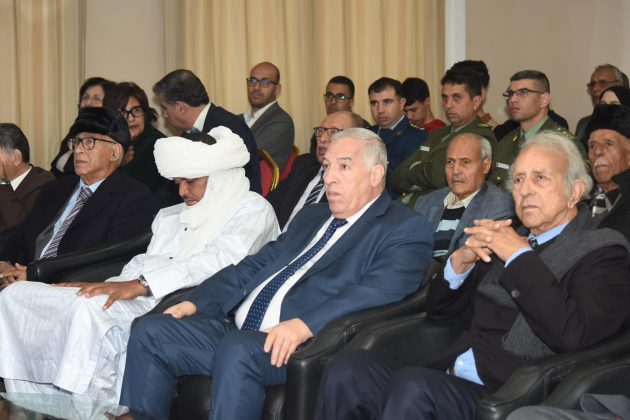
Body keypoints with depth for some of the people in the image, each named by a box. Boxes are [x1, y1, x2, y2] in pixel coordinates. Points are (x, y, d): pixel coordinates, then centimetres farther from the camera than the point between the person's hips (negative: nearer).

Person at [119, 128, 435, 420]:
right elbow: (255, 266, 24)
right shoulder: (311, 216, 26)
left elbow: (379, 290, -18)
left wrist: (305, 325, -31)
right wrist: (197, 302, 8)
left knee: (237, 350, -35)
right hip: (236, 330, 8)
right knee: (150, 333, -7)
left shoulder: (405, 229, 0)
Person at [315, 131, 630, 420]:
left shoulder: (602, 251, 2)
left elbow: (572, 334, -16)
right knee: (348, 368, -18)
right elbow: (440, 312, 24)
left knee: (412, 384, -33)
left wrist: (520, 257, -10)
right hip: (445, 383, 6)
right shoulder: (508, 243, 20)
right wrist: (461, 260, 4)